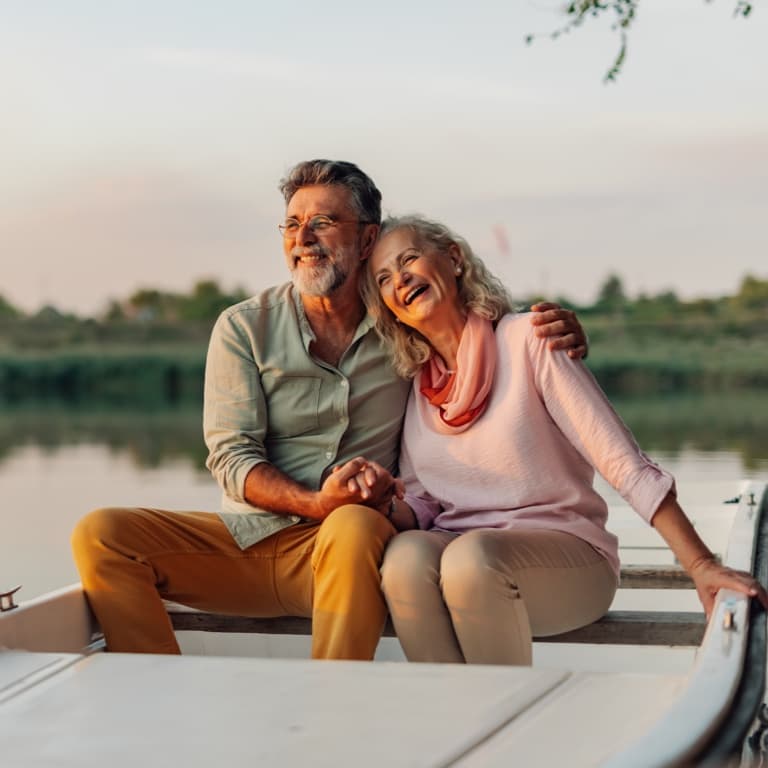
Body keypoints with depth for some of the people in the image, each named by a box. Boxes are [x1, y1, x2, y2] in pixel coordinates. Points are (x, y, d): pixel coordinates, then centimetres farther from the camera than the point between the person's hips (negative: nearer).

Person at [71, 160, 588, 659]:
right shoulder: (244, 328, 4)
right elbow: (231, 457, -3)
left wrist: (562, 331, -5)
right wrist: (317, 504, -21)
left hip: (345, 548, -1)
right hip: (248, 538, 2)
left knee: (356, 528, -38)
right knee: (102, 534, -20)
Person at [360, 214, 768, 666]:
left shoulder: (526, 339, -5)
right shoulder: (415, 384, 11)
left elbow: (625, 464, -11)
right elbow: (420, 507, 12)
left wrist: (701, 565, -18)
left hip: (564, 549, -3)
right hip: (455, 548, 4)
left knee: (470, 556, -35)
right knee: (405, 555, -30)